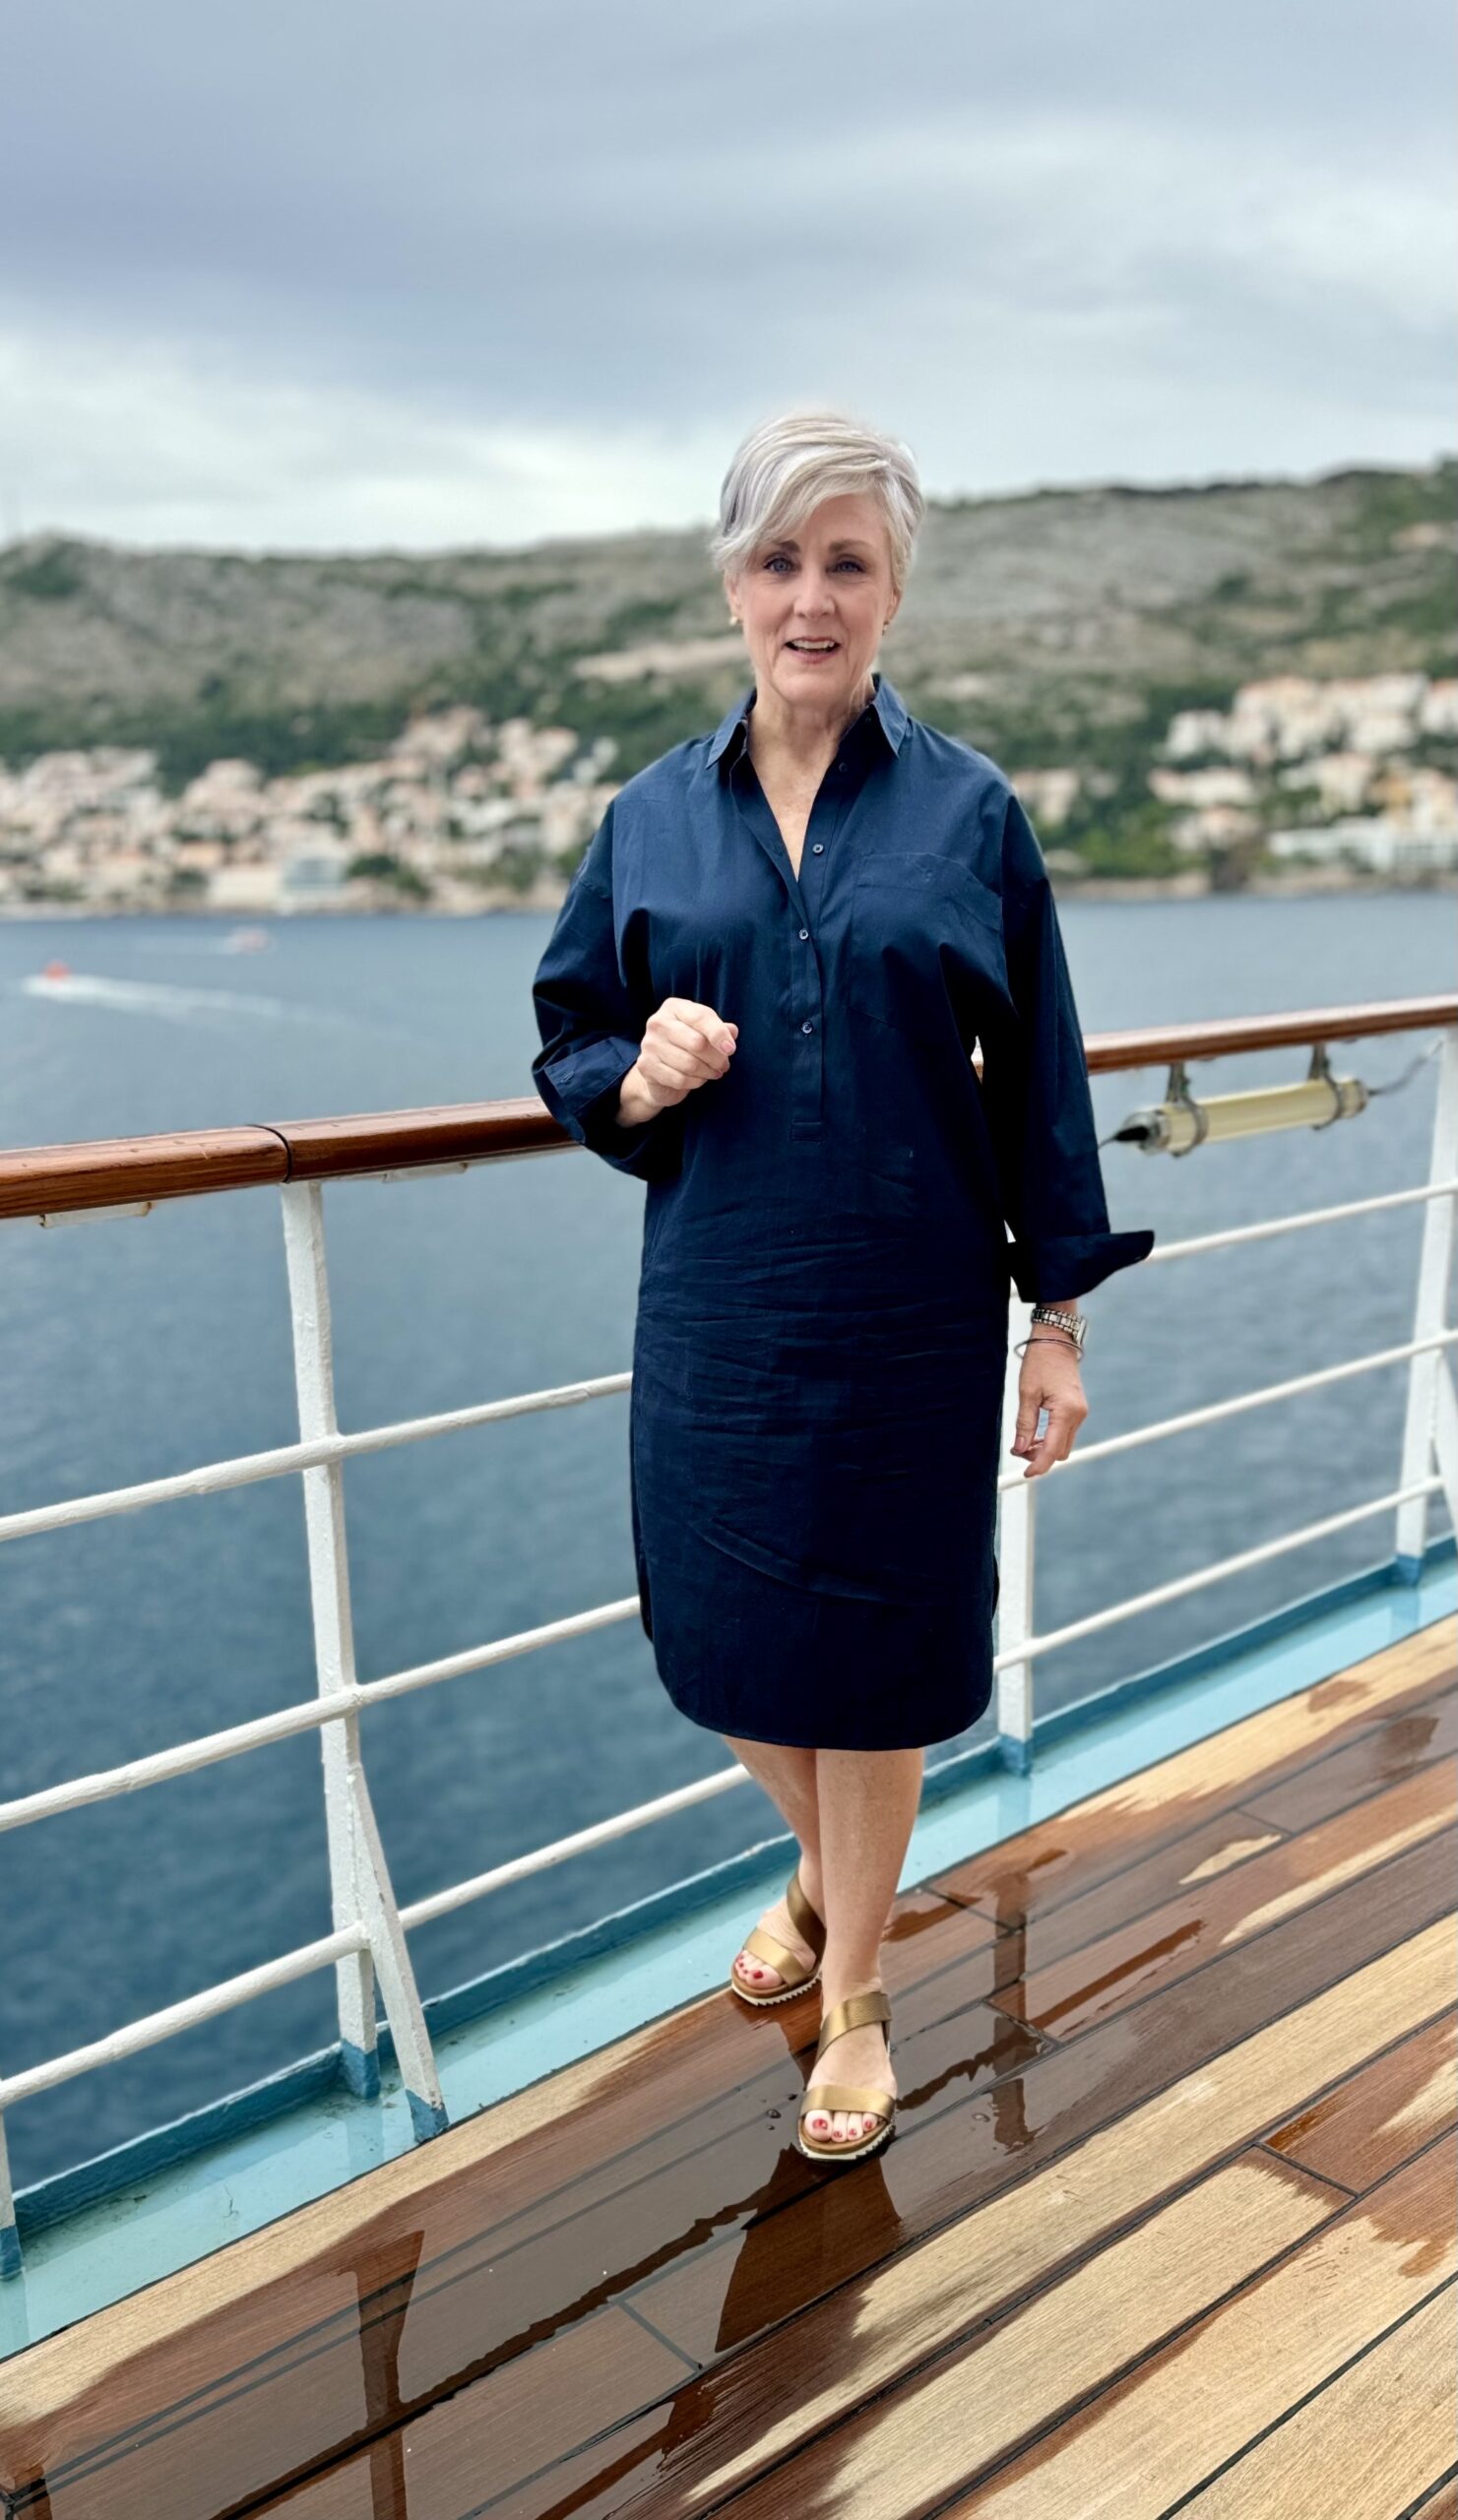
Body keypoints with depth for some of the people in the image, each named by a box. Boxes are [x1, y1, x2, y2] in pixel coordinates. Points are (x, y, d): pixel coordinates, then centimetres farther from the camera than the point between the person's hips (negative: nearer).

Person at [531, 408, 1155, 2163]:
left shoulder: (971, 813, -2)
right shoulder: (655, 816, 3)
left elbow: (1038, 1086, 0)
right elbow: (570, 1058, 9)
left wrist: (1060, 1316, 0)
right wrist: (640, 1077, -14)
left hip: (911, 1322, -2)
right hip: (718, 1316, 2)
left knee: (871, 1661, 9)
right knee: (728, 1643, 12)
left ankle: (854, 1993, 34)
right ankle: (821, 1871, 46)